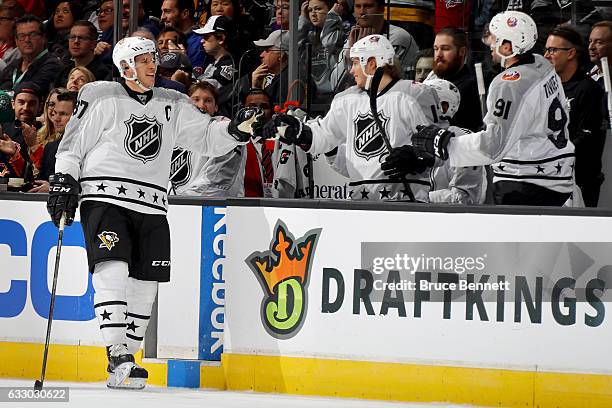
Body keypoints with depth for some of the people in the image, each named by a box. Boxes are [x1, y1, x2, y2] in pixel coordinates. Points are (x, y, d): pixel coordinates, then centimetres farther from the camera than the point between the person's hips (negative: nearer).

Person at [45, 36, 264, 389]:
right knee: (113, 268, -22)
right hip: (105, 199, -5)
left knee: (145, 283, 3)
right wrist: (64, 181, -5)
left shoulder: (173, 106, 13)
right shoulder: (101, 98, 1)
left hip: (151, 207, 5)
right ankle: (116, 350, -25)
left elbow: (206, 137, 13)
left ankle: (123, 364, 12)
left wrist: (236, 129, -5)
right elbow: (73, 145, 4)